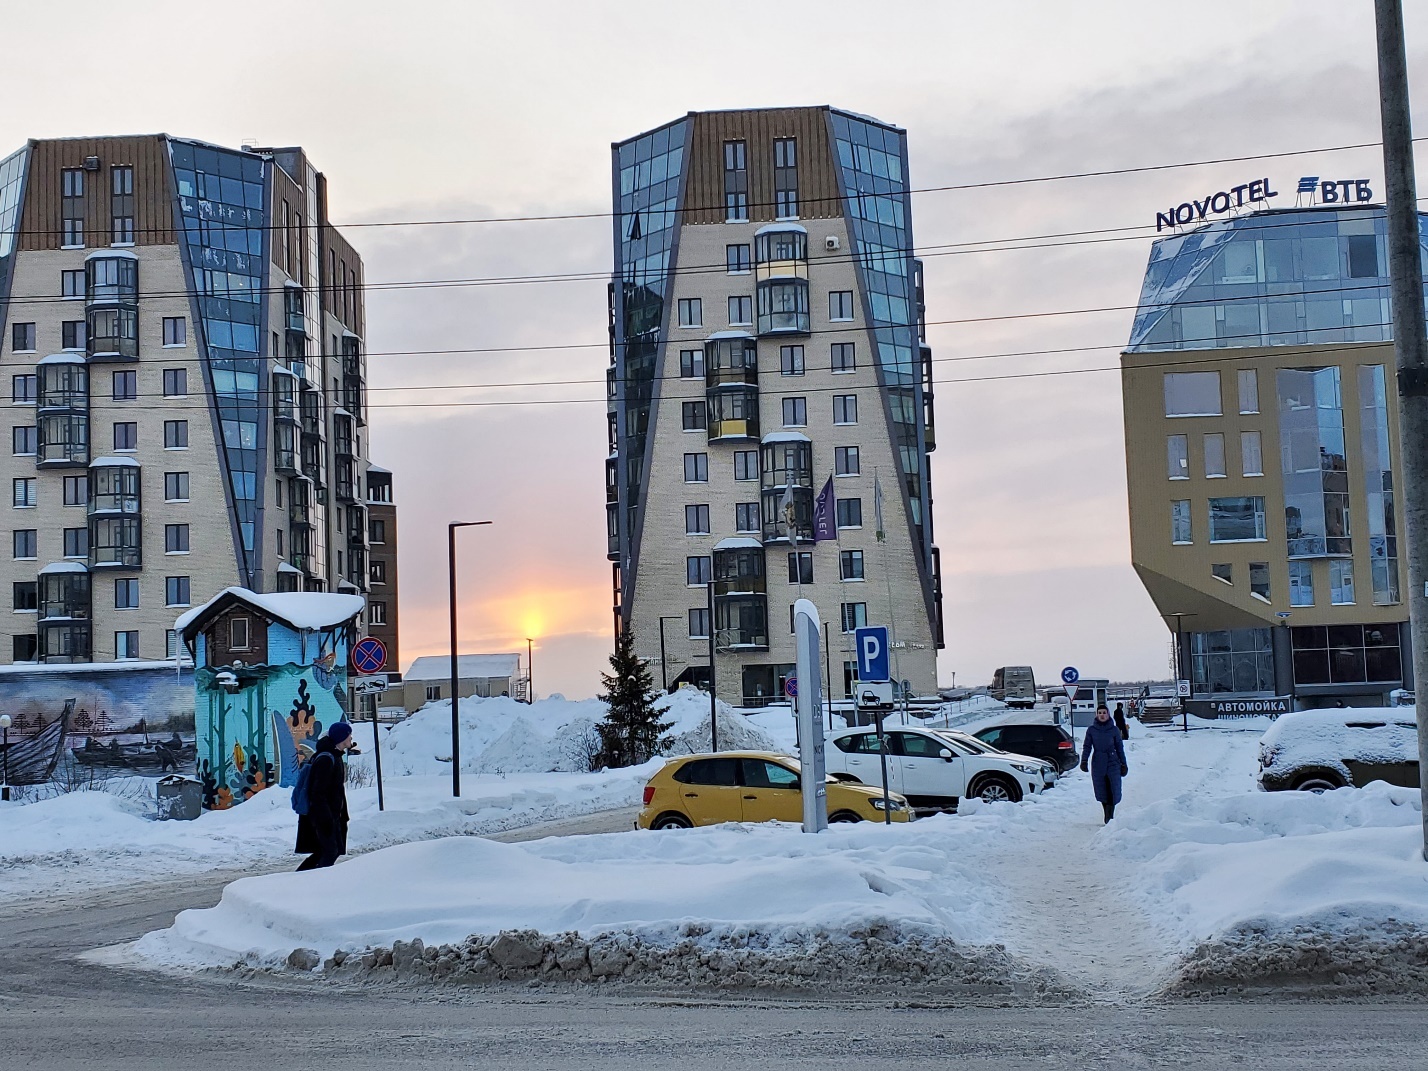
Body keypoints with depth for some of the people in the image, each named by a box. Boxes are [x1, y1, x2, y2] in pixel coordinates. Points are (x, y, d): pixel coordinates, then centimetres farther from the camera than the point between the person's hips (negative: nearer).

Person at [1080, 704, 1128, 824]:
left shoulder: (1114, 730, 3)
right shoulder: (1091, 729, 4)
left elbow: (1120, 748, 9)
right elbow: (1087, 746, 5)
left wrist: (1123, 764, 9)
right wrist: (1084, 761, -9)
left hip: (1113, 762, -1)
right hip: (1098, 763, 1)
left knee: (1114, 791, -10)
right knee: (1101, 792, 3)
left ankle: (1109, 817, -6)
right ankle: (1108, 816, 16)